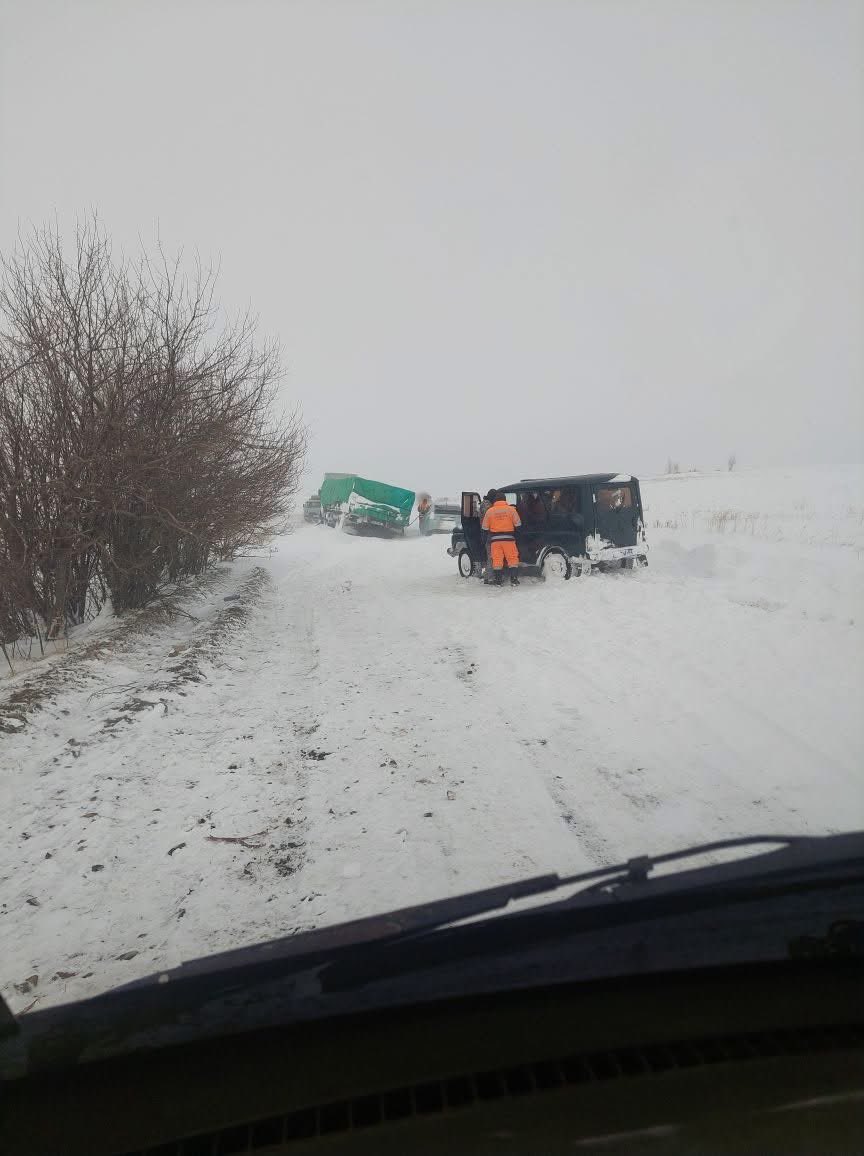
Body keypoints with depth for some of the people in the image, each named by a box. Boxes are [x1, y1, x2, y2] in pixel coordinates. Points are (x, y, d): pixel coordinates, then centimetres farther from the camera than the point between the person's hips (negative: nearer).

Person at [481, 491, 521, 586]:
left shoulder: (489, 511, 3)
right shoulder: (511, 509, 0)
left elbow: (485, 527, 6)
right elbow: (518, 524, 2)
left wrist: (489, 534, 21)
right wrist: (514, 532, 19)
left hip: (495, 539, 1)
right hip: (508, 538, -1)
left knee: (497, 560, 4)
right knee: (512, 558, 5)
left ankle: (498, 581, 4)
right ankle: (514, 580, 0)